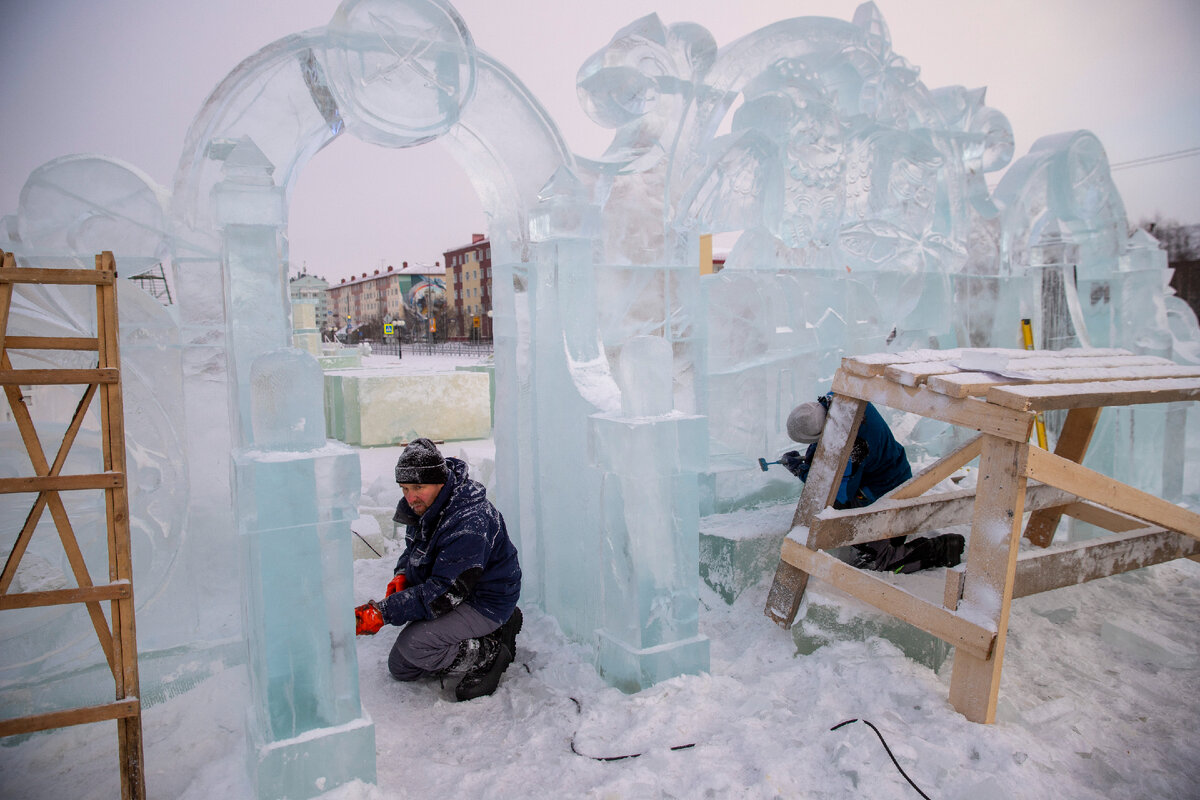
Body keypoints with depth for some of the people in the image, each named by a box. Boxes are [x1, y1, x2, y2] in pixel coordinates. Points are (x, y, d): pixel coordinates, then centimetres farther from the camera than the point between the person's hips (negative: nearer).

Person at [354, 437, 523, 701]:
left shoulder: (469, 523, -32)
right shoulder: (420, 507, -3)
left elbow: (444, 594, -32)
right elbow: (414, 549, 17)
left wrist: (382, 613, -35)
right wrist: (403, 575, -6)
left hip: (485, 602, -10)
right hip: (453, 596, 10)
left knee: (413, 644, -27)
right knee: (400, 668, 12)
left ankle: (490, 655, -6)